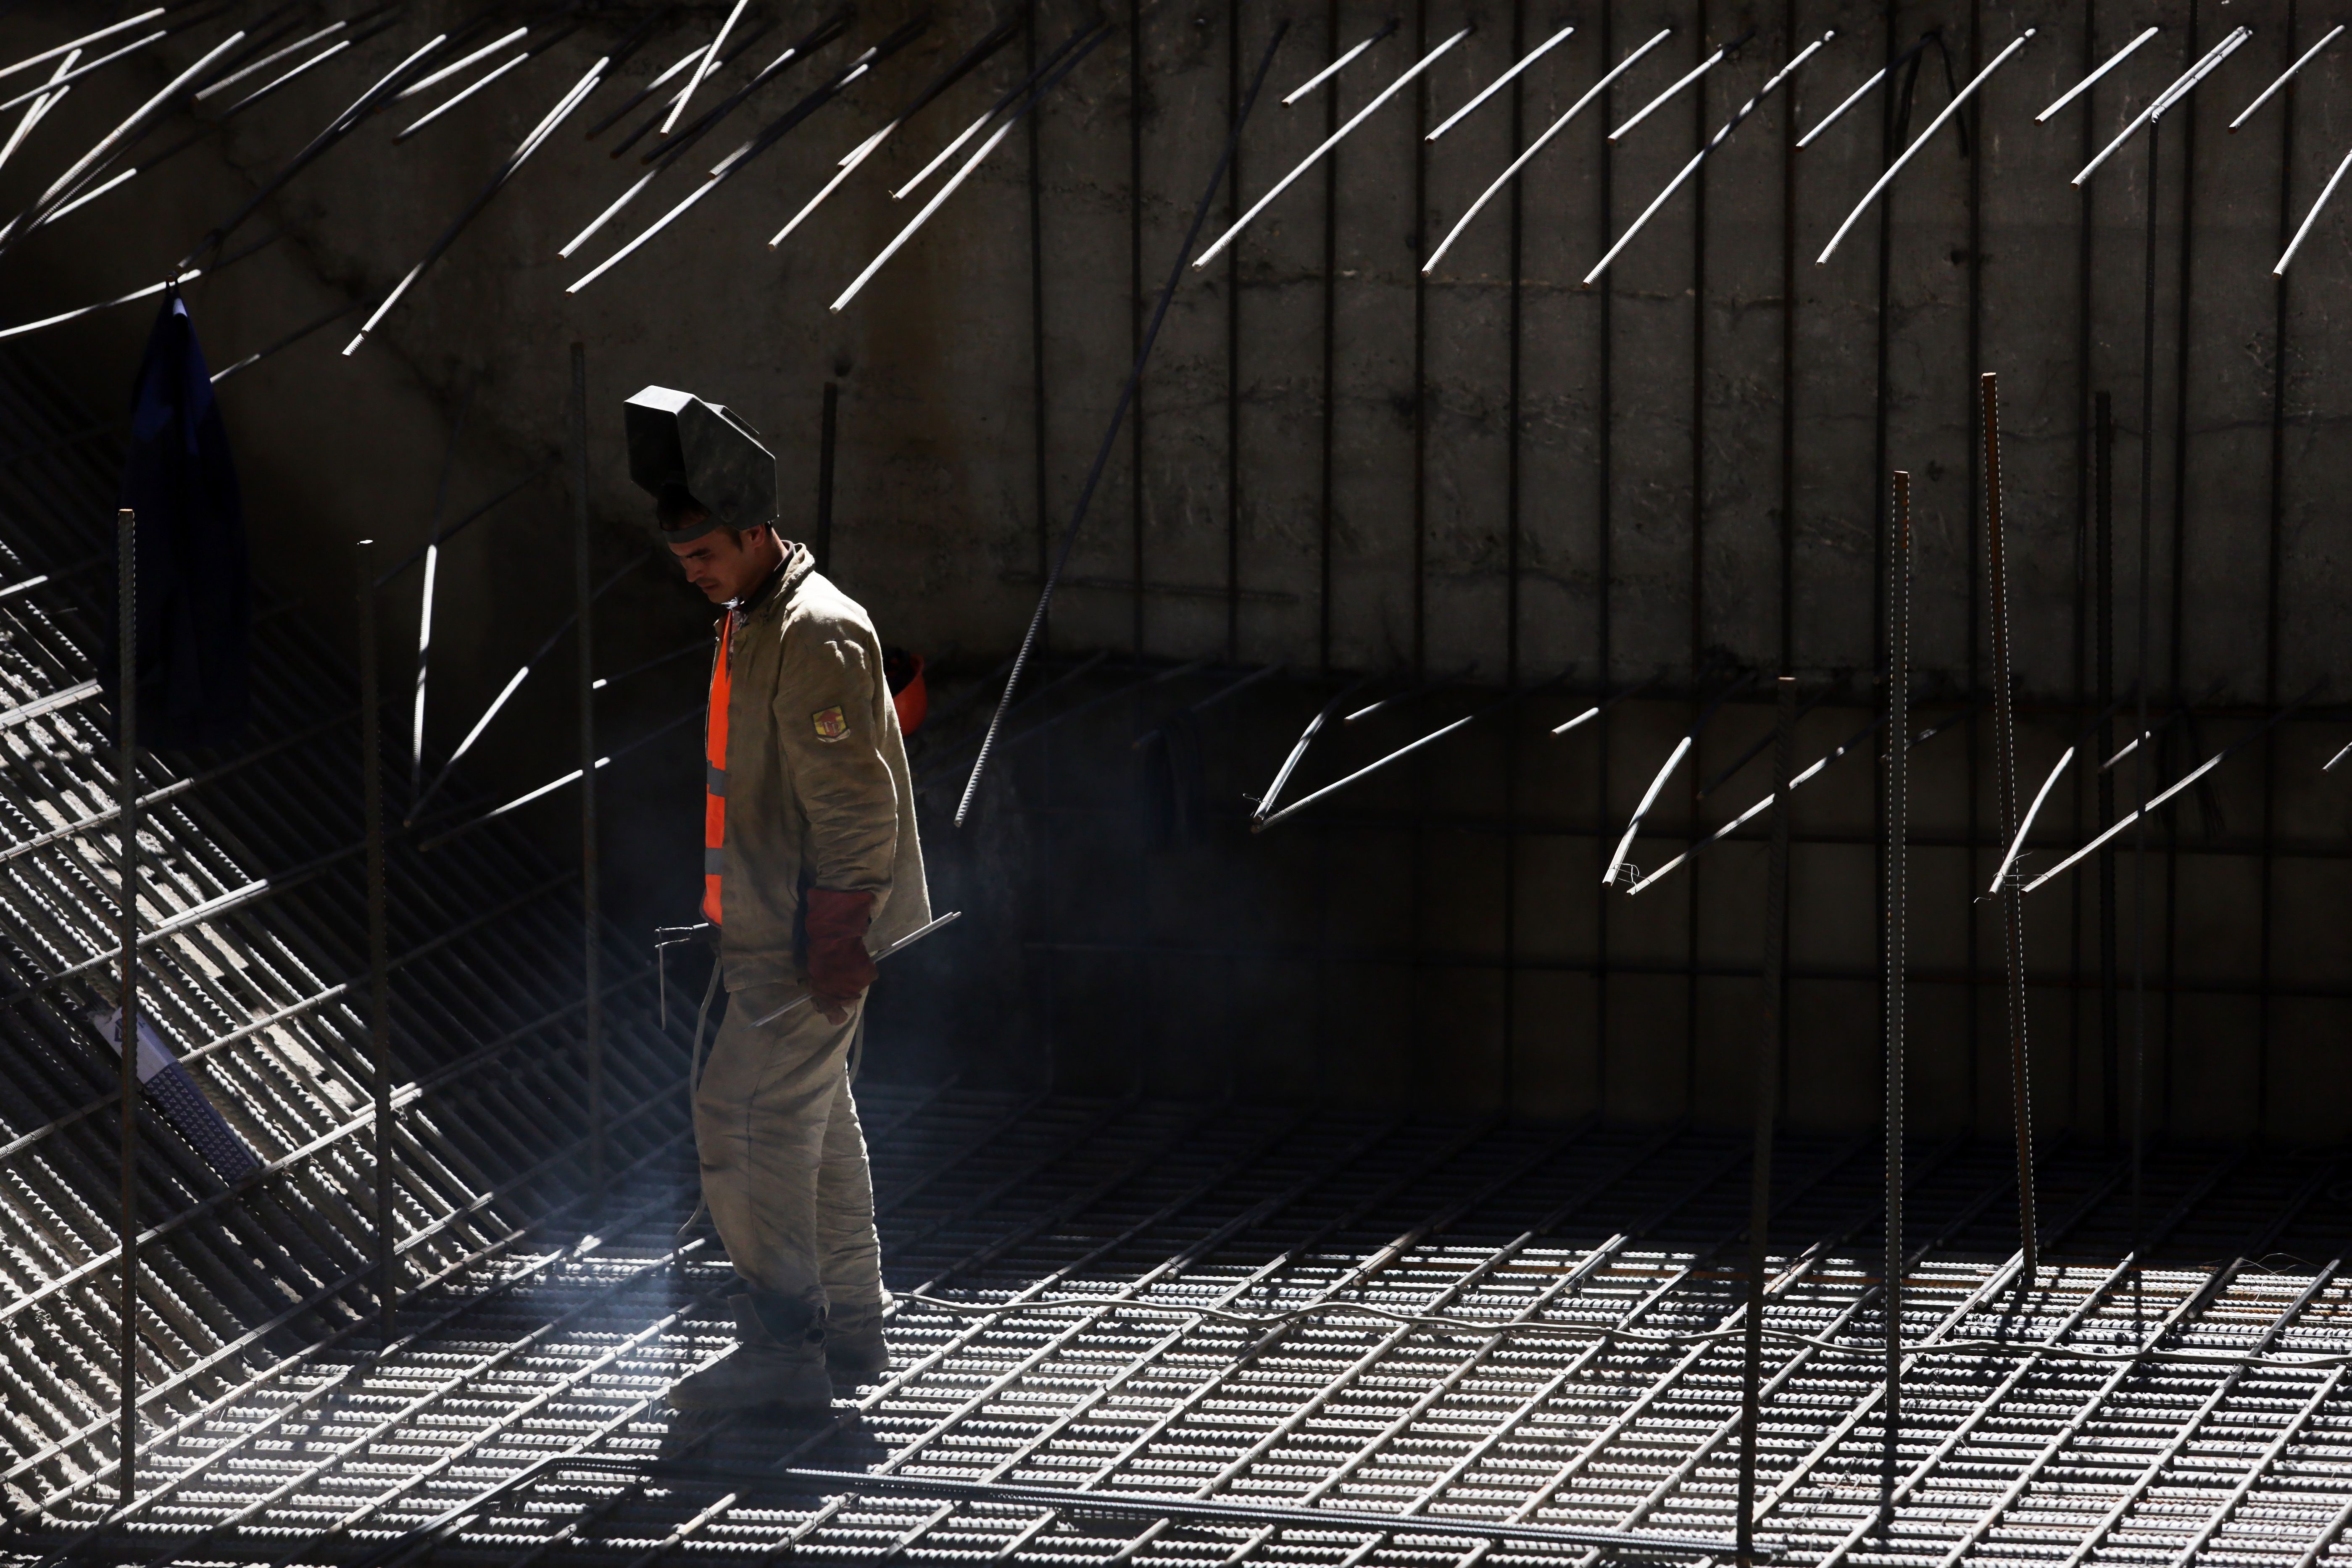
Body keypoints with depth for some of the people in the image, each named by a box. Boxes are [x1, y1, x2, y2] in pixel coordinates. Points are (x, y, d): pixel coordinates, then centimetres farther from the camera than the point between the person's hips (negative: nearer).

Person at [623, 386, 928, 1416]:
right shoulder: (750, 623, 15)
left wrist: (835, 939, -22)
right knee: (815, 1119, 15)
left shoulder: (817, 633, -17)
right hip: (772, 931, 10)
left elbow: (855, 802, -21)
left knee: (744, 1116, -11)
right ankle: (849, 1331, 23)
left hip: (810, 940, -10)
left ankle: (782, 1348, -9)